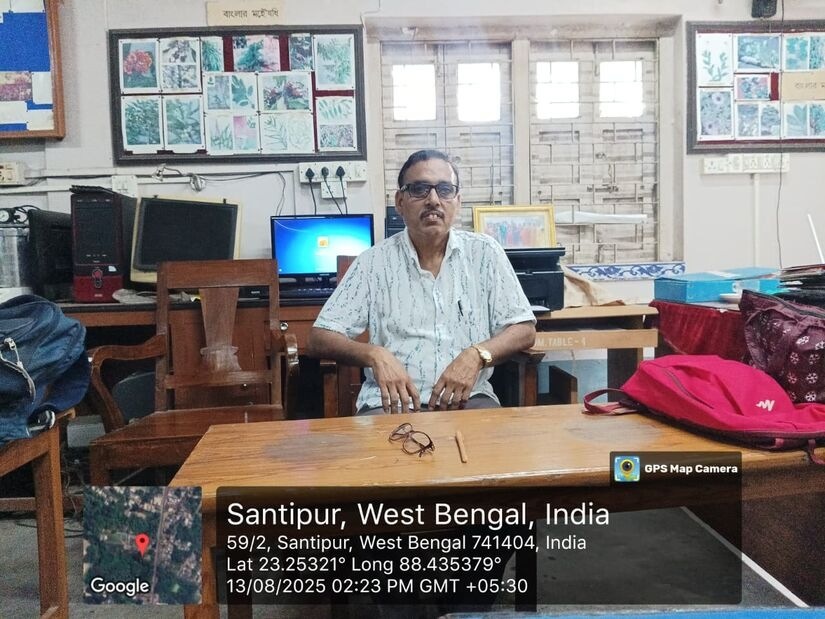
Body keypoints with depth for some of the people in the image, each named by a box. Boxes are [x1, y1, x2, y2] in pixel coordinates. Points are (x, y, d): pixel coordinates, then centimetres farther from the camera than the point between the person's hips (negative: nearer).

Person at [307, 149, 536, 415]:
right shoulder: (374, 260, 3)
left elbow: (524, 330, 5)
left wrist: (477, 355, -15)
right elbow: (320, 339, 1)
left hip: (468, 399, 1)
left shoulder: (484, 252, 5)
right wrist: (374, 354, -19)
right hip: (392, 402, 0)